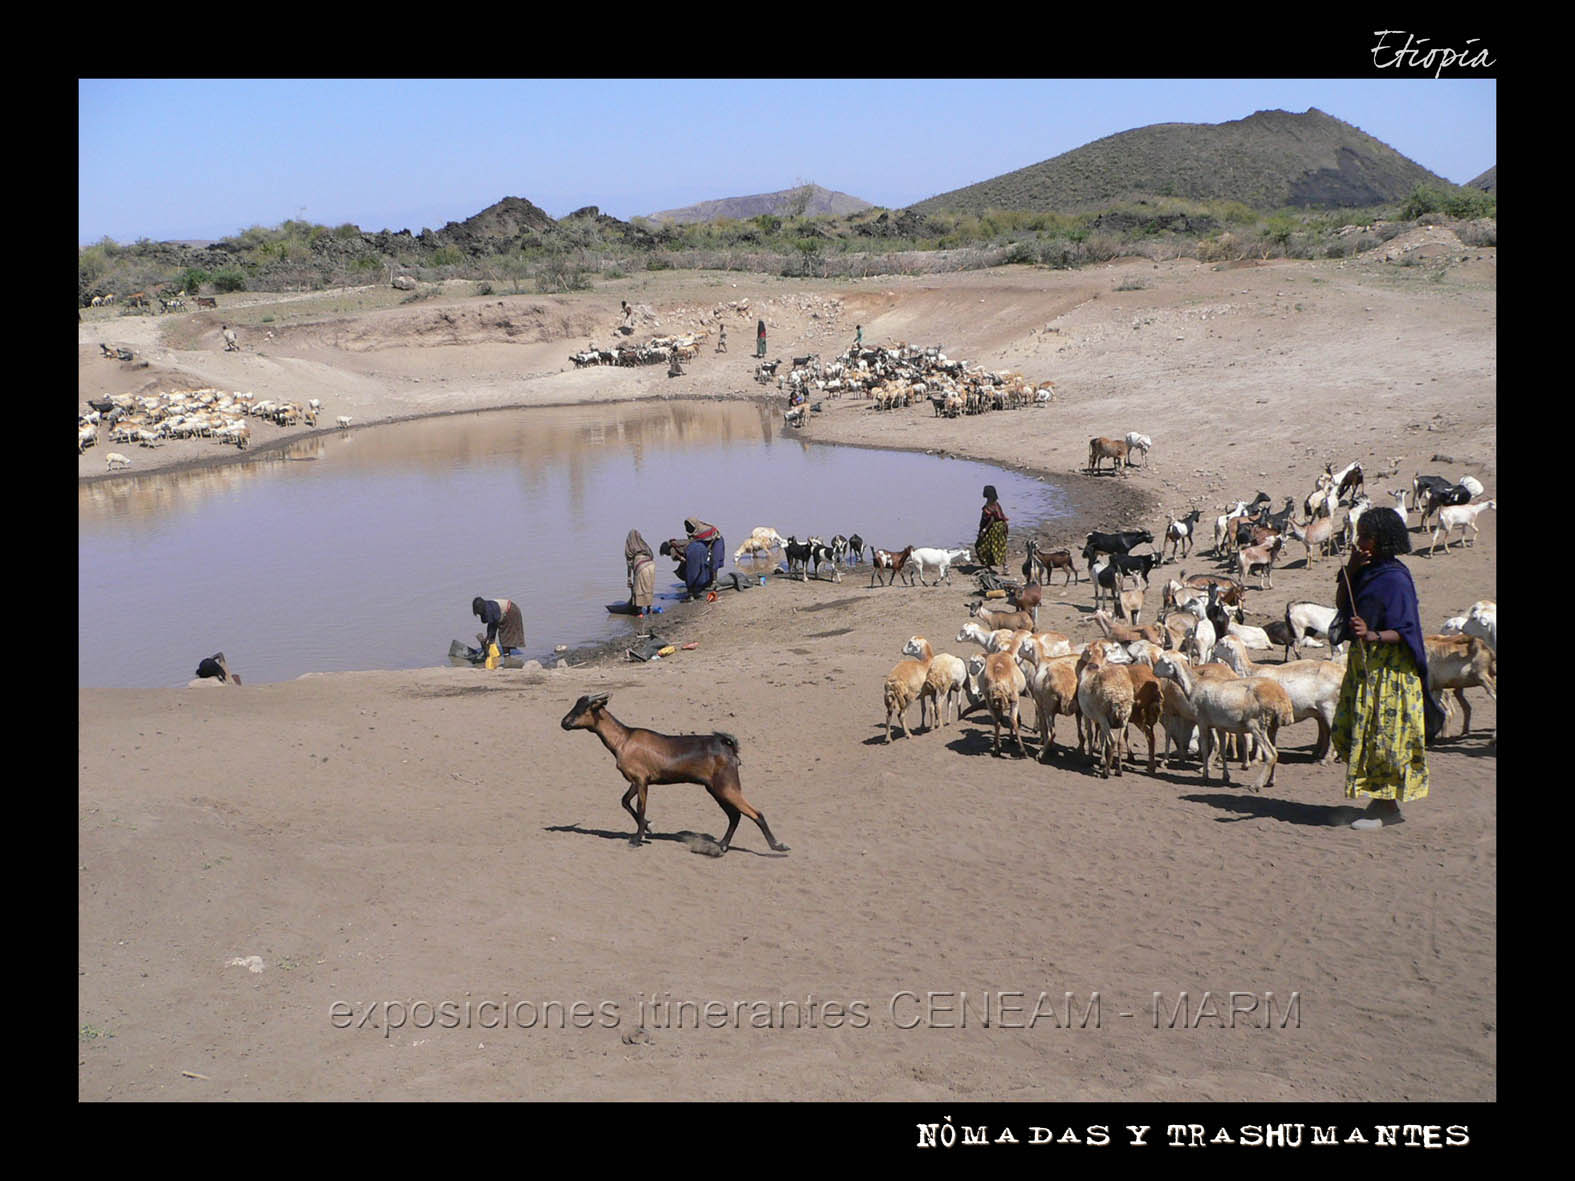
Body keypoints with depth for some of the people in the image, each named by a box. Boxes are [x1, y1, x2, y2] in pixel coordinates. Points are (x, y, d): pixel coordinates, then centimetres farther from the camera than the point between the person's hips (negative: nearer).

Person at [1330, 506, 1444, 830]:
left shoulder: (1395, 579, -16)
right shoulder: (1366, 571, 10)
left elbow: (1403, 632, -19)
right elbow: (1340, 604, 8)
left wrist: (1372, 636, -37)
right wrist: (1350, 569, -3)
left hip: (1389, 667, -9)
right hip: (1364, 665, 9)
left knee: (1383, 736, -4)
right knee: (1347, 732, 11)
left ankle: (1388, 808, 5)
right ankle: (1380, 797, 21)